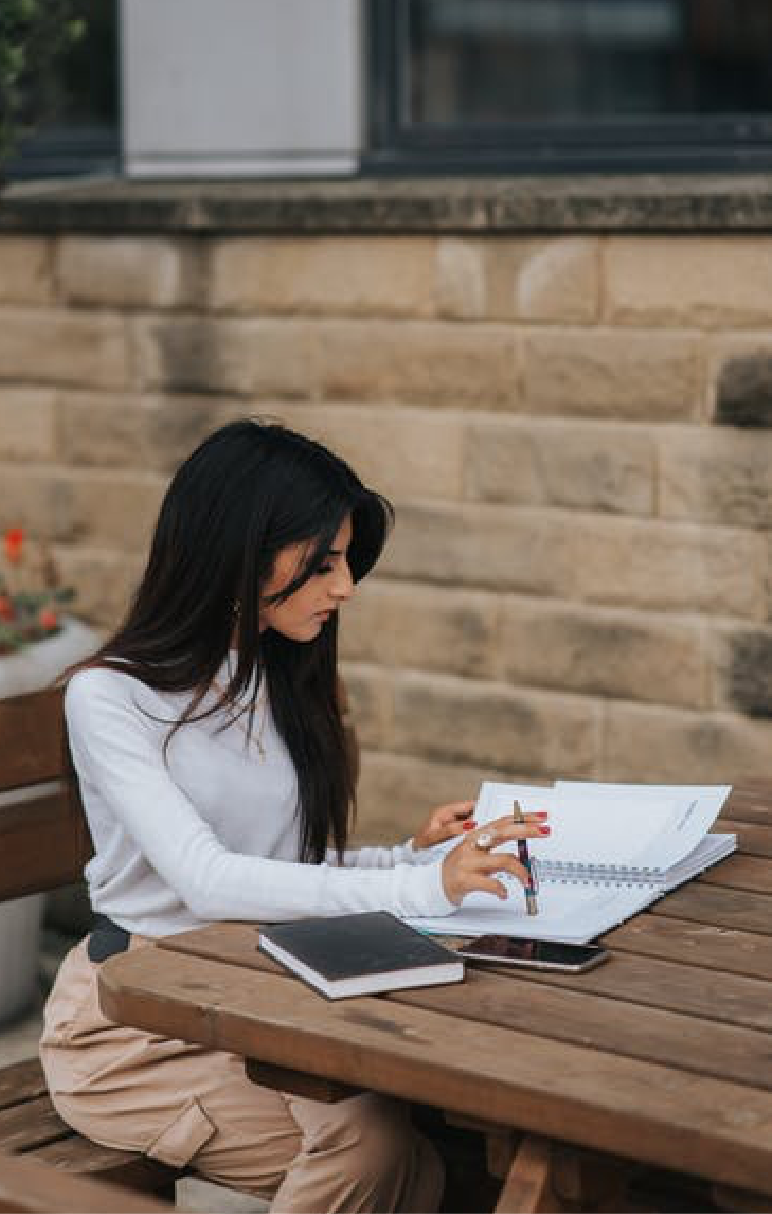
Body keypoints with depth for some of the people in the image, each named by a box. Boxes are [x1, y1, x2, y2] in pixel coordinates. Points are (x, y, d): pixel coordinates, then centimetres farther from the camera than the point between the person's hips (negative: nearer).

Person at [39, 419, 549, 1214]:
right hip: (135, 1022, -5)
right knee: (369, 1146, -30)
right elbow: (206, 879, -24)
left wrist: (414, 854, -8)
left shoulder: (289, 685, 12)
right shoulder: (111, 697, -11)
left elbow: (300, 870, 12)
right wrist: (421, 887, -33)